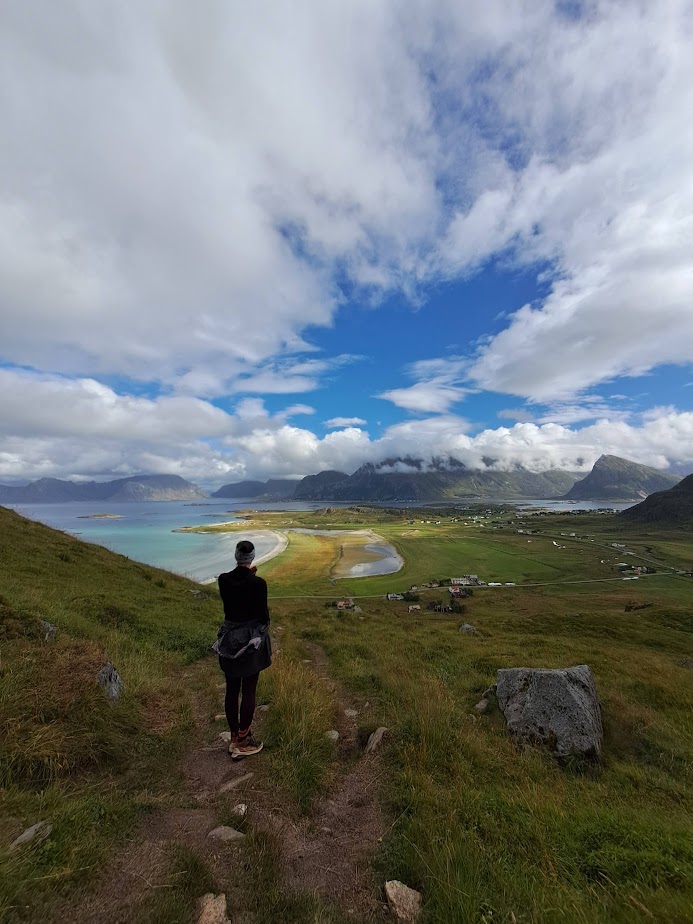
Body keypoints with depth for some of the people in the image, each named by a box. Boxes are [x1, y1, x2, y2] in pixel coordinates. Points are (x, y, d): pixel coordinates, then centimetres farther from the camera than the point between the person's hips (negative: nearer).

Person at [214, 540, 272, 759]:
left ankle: (234, 738, 32)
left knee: (232, 691, 17)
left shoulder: (223, 579, -8)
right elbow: (263, 614, -11)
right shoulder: (258, 583, -20)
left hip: (229, 639, 4)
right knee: (248, 691, 11)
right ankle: (243, 741, 23)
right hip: (252, 639, -4)